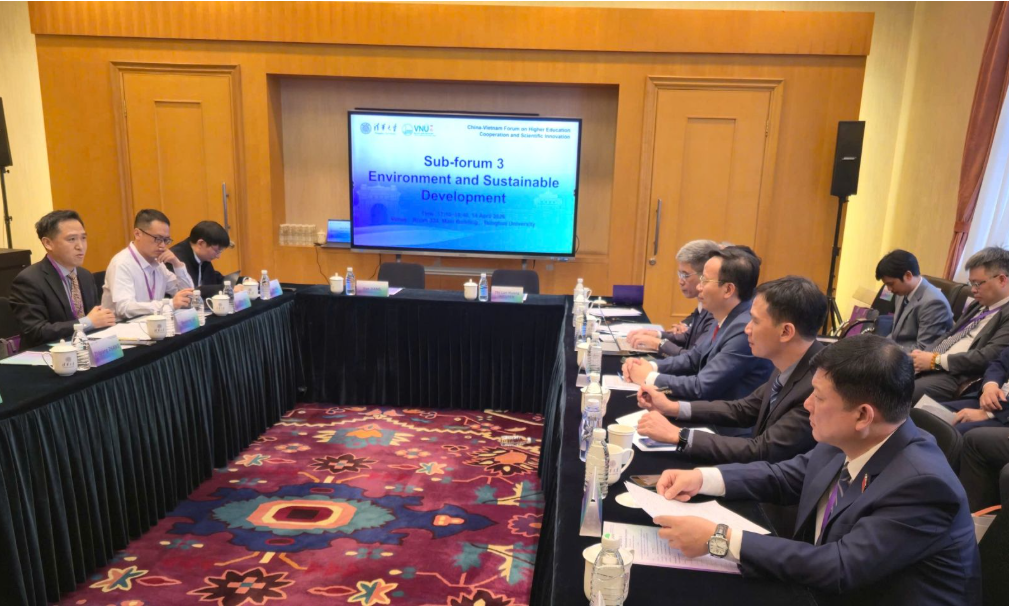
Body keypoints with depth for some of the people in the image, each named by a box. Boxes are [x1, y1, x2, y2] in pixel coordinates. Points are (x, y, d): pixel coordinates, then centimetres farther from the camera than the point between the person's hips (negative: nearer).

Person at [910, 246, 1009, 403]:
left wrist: (936, 360, -16)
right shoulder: (977, 306, 20)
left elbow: (986, 358, -20)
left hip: (956, 376, -9)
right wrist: (924, 354, 0)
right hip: (929, 365, 9)